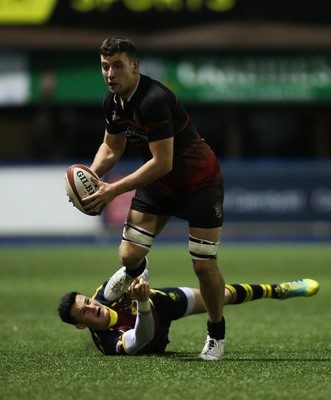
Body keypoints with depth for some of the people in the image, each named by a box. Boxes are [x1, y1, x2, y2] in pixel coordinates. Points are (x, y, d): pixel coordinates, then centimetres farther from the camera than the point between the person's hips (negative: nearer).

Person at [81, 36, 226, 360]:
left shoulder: (153, 100, -33)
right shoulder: (112, 102, -6)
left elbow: (163, 163, -33)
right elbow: (112, 147, 10)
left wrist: (113, 190, -29)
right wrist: (92, 174, -11)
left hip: (199, 182, -6)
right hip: (157, 184, 6)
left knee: (204, 266, -7)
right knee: (129, 255, -4)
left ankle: (217, 334, 18)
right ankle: (134, 271, 36)